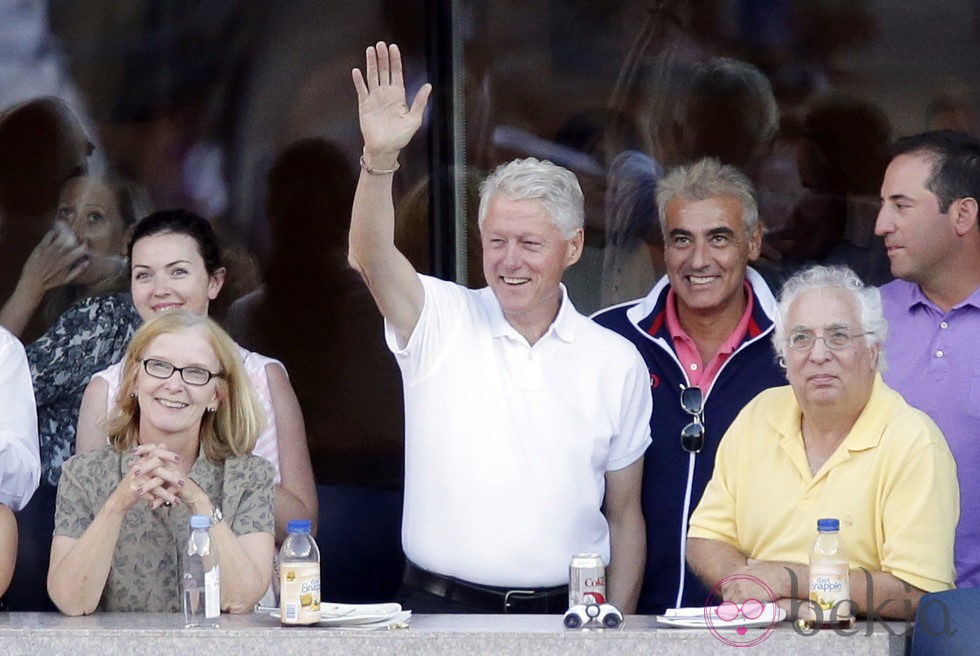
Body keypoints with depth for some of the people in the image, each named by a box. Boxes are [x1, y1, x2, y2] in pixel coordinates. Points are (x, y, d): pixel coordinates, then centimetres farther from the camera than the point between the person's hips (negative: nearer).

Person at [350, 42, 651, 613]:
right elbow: (370, 259, -16)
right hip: (443, 608, -1)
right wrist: (380, 158, -31)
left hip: (569, 612, 1)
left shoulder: (617, 363, 9)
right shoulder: (442, 323, 3)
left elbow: (624, 516, 13)